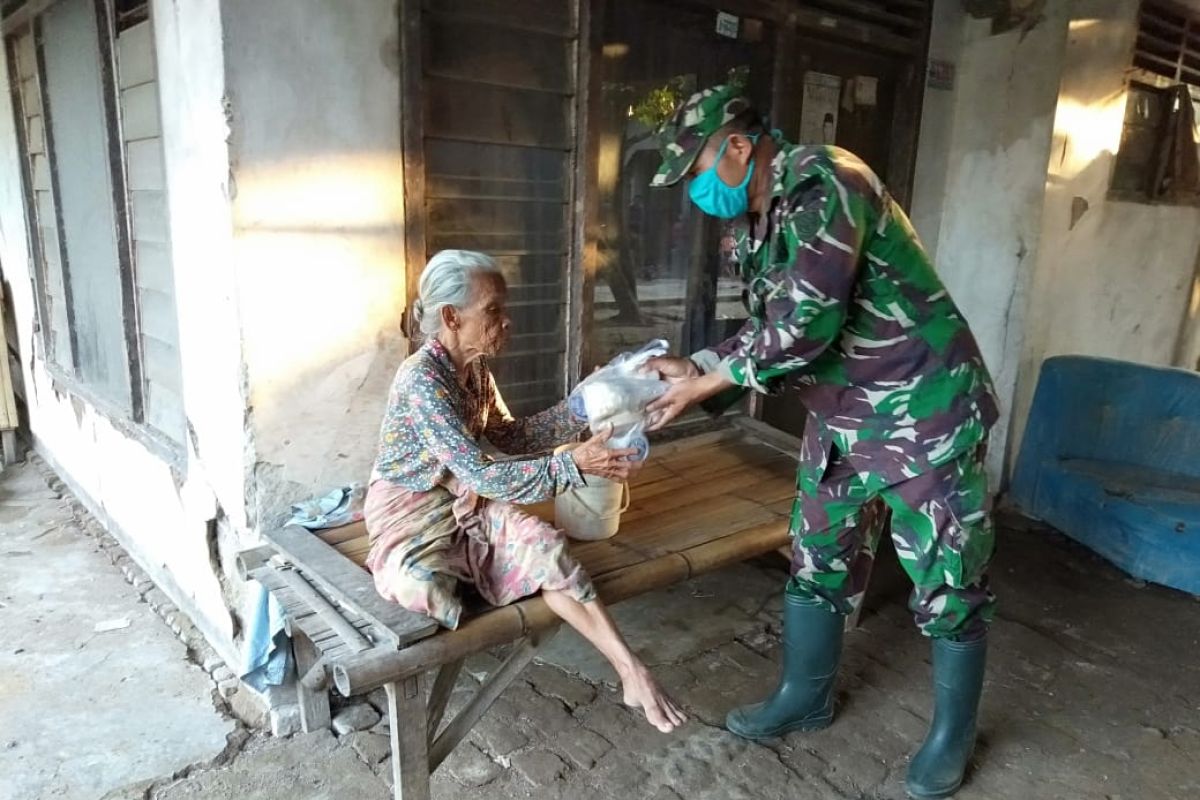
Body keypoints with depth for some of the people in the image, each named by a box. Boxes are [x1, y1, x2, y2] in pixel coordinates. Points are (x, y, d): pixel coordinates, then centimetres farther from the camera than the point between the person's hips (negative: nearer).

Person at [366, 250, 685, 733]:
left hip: (466, 504, 6)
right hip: (411, 516, -6)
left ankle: (630, 670, -19)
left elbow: (509, 438, 11)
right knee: (426, 592, -37)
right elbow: (479, 474, -31)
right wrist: (575, 466, -32)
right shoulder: (421, 380, -27)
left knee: (544, 545, -20)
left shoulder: (475, 369, -1)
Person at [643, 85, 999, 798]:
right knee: (818, 563, 16)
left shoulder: (823, 184, -22)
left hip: (922, 413, -8)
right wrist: (693, 370, -3)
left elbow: (804, 326, -29)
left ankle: (954, 734, 28)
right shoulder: (755, 223, 6)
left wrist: (703, 383, -19)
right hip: (840, 419, 9)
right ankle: (807, 696, 36)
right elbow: (766, 331, 10)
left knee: (947, 582, 7)